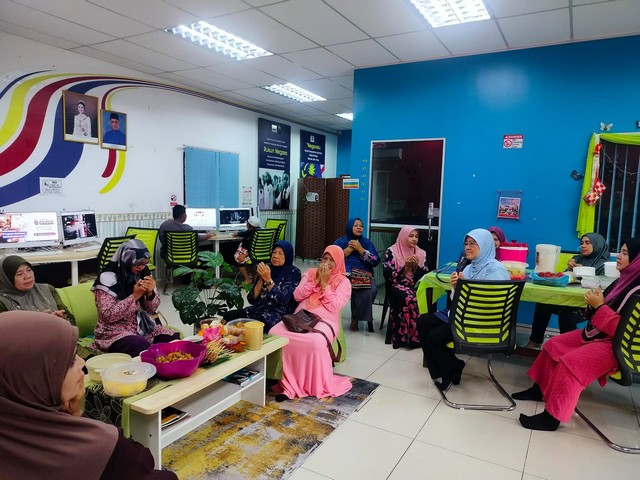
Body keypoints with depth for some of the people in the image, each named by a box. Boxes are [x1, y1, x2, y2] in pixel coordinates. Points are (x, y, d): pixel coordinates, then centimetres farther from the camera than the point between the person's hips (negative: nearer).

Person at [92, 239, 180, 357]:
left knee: (175, 340, -16)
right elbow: (108, 316, -19)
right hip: (116, 332, -6)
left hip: (143, 327, 6)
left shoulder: (142, 273, 3)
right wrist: (135, 296, -24)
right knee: (147, 351, -33)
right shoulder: (108, 279, -13)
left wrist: (150, 293, -16)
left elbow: (151, 309, 5)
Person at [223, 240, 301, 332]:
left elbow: (283, 300, -17)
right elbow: (251, 299, 5)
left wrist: (268, 280, -18)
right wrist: (261, 279, -8)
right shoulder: (266, 269, 10)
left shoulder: (293, 272, -2)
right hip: (258, 309, 6)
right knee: (228, 316, -17)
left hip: (279, 314, -5)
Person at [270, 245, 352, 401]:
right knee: (275, 333, -26)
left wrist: (324, 283, -7)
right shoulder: (310, 273, 19)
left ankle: (320, 385, -13)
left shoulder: (343, 282, 7)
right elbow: (297, 296, 7)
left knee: (316, 342, -39)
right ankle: (290, 383, -18)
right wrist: (315, 280, -1)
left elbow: (334, 307, -7)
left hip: (324, 321, -4)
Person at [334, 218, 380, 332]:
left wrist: (360, 249, -6)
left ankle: (356, 317, -10)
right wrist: (349, 249, -5)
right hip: (344, 273, -1)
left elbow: (376, 261, 1)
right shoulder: (340, 242, 11)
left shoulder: (367, 242, 13)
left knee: (371, 290, -31)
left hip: (364, 275, 1)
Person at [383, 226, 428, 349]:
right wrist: (405, 266, -15)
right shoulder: (392, 251, -1)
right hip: (396, 287, -3)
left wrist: (416, 266, -10)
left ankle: (422, 334, -19)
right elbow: (388, 277, -8)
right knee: (409, 299, -35)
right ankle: (407, 336, -22)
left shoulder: (421, 253, 10)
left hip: (415, 287, 3)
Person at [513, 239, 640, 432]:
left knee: (570, 362, -27)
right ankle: (540, 389, 22)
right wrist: (594, 303, -5)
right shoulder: (624, 280, 7)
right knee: (553, 345, 10)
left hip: (615, 345, -10)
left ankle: (552, 417, -17)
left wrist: (599, 306, -23)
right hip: (597, 334, 11)